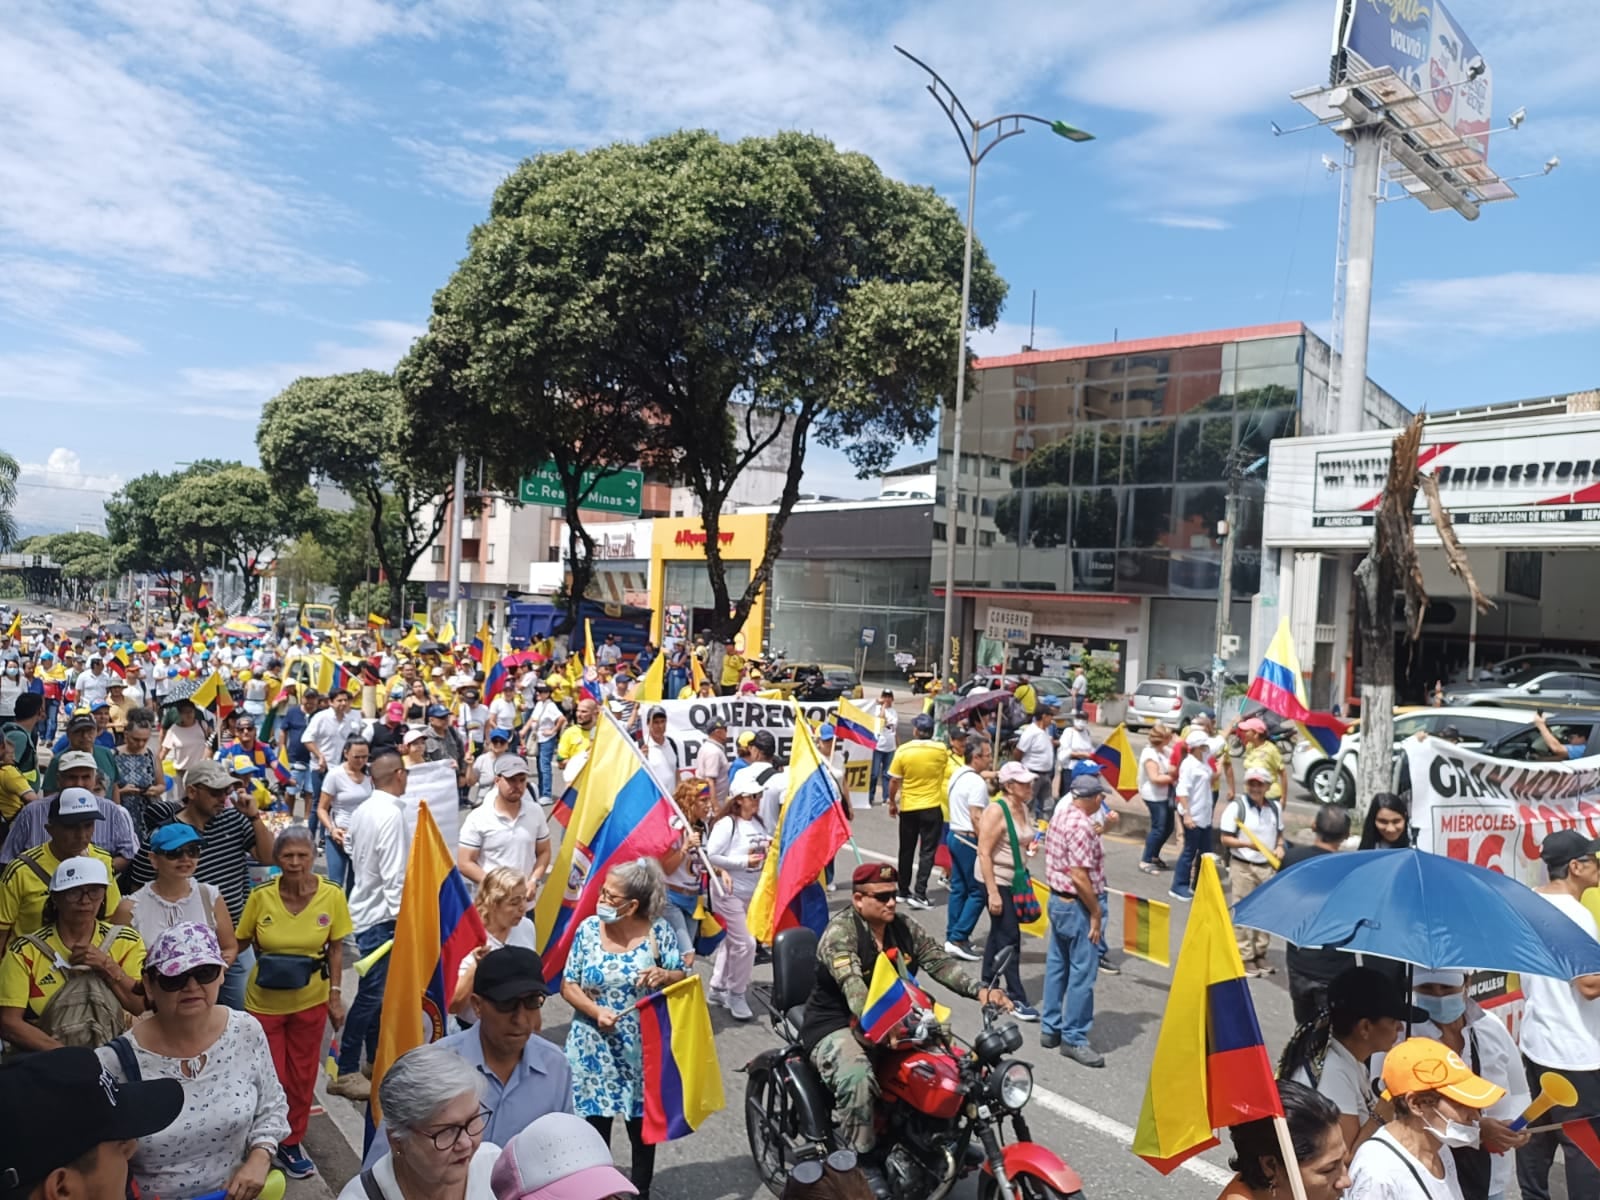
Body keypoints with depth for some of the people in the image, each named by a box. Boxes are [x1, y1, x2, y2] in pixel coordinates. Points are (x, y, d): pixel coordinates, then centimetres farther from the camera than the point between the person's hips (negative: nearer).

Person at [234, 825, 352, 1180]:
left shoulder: (332, 895, -15)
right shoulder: (261, 896, -18)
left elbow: (336, 948, -4)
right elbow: (240, 941, -2)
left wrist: (335, 995, -3)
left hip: (311, 1000, 1)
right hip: (265, 1001, -1)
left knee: (302, 1076, 15)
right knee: (273, 1077, 9)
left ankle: (292, 1142, 37)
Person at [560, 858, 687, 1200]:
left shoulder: (658, 931, -10)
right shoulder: (588, 929, -7)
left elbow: (682, 977, -2)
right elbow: (568, 985, -2)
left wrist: (664, 976, -25)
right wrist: (595, 1011, -19)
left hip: (642, 1048, 0)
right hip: (594, 1049, 1)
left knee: (642, 1123, 13)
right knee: (595, 1124, 10)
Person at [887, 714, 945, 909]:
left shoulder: (903, 751, -10)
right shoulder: (940, 750, -7)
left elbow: (894, 781, -6)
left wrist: (892, 802, 8)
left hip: (908, 808, 1)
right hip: (932, 807, -1)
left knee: (907, 850, 15)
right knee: (927, 851, 2)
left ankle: (904, 890, 26)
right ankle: (919, 893, -7)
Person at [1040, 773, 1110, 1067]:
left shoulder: (1059, 815, 5)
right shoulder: (1082, 827, -23)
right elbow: (1080, 878, -24)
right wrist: (1096, 913, -16)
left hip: (1057, 899, 10)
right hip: (1078, 906, -10)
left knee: (1056, 966, 17)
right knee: (1082, 973, 1)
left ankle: (1050, 1029, 27)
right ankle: (1073, 1039, 9)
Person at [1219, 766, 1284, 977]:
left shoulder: (1275, 807, 6)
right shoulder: (1236, 806, -10)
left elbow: (1279, 833, 19)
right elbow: (1225, 839, -10)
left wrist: (1279, 847, -2)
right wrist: (1248, 844, -24)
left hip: (1267, 867, 5)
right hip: (1243, 867, -5)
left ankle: (1260, 954, 25)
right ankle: (1245, 957, 10)